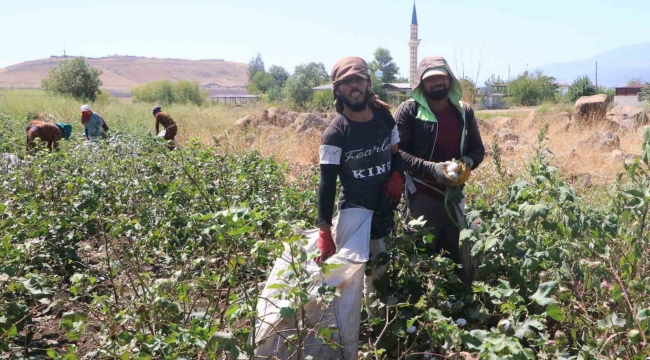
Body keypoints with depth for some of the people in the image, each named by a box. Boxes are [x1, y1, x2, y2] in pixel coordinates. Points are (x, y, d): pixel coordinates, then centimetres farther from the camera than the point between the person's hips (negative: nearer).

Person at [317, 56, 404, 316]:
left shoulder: (384, 118, 2)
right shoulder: (335, 133, -14)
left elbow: (396, 154, 15)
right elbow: (327, 183, -16)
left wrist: (397, 177, -9)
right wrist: (324, 231, -23)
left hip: (384, 211, 5)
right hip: (354, 211, -5)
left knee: (379, 273, 17)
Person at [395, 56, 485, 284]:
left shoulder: (464, 111, 7)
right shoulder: (409, 110, -8)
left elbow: (477, 149, 13)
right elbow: (396, 151, -13)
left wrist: (467, 162, -10)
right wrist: (431, 169, -22)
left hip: (454, 196, 5)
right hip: (422, 197, -4)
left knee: (461, 260, 15)